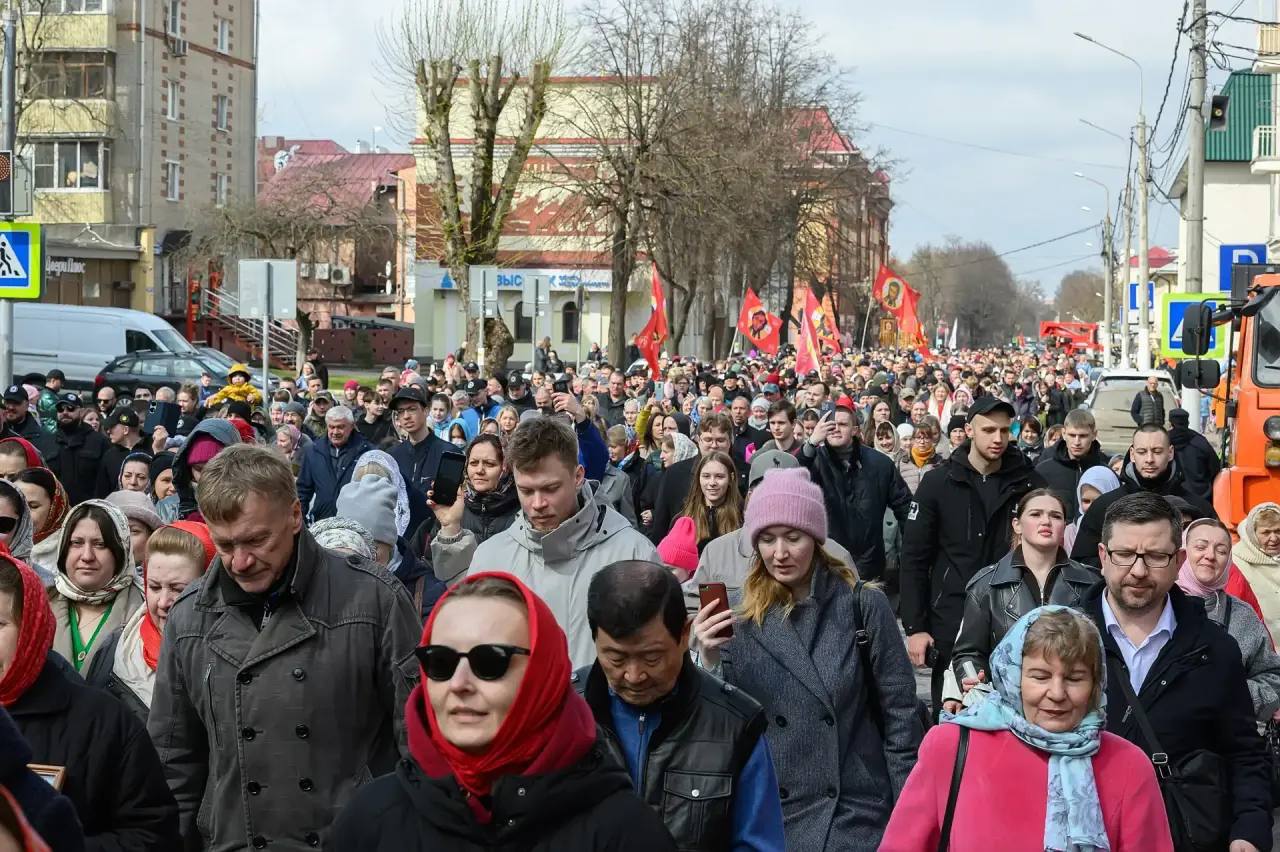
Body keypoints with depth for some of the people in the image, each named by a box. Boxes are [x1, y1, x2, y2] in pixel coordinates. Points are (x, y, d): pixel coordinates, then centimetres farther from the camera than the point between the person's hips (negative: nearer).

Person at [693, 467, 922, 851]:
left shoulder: (862, 605, -6)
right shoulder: (741, 618, 1)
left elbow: (899, 714, -3)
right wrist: (711, 661, -13)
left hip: (856, 814, -2)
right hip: (770, 815, 2)